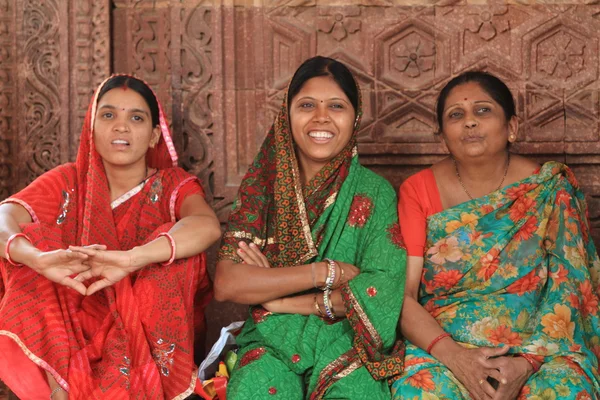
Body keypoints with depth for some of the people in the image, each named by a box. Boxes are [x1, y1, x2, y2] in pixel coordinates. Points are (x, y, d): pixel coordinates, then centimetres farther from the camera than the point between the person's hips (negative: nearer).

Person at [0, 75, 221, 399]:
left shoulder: (173, 184, -3)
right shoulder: (67, 182, 2)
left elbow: (208, 225, -27)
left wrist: (132, 259, -44)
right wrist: (38, 259, -41)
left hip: (151, 333, -2)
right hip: (75, 331, 2)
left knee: (172, 246, -24)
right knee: (33, 236, -16)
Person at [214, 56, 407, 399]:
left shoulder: (374, 192, 0)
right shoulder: (263, 185, 3)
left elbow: (383, 290, -11)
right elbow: (226, 284, -8)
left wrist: (279, 299, -10)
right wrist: (326, 272, -15)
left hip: (348, 342, 0)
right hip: (273, 338, 1)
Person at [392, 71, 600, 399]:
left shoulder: (551, 190, -1)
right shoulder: (418, 191, -1)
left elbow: (567, 290, -5)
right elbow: (401, 295, -6)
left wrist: (527, 362, -20)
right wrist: (452, 355, -21)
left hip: (538, 345, 0)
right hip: (441, 345, 0)